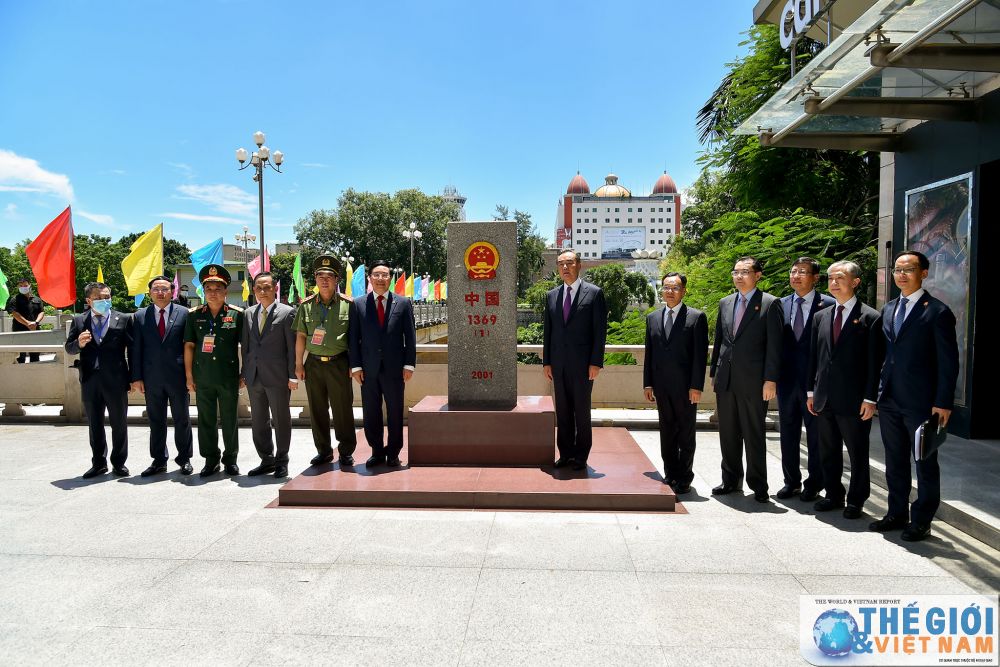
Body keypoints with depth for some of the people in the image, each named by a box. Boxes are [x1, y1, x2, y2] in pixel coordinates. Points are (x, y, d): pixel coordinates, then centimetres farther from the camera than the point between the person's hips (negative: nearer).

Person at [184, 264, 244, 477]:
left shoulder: (237, 314, -1)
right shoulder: (194, 315, 5)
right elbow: (189, 346, 7)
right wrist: (189, 374, 3)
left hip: (229, 377, -2)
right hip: (202, 378, 2)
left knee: (230, 420, 7)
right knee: (205, 420, 9)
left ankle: (230, 459, 21)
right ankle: (211, 460, 23)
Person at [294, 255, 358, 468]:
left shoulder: (347, 304, -1)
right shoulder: (306, 305, 7)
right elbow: (300, 336, 8)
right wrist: (298, 364, 5)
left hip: (339, 363, -3)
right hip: (313, 364, 3)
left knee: (342, 409, 0)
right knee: (317, 409, 9)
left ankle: (346, 451, 13)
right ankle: (324, 450, 23)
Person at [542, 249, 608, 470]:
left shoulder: (594, 293, -1)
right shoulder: (551, 295, 11)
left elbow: (600, 330, -5)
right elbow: (547, 331, 12)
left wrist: (596, 362, -11)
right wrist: (546, 362, 7)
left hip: (582, 363, -4)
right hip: (558, 364, 4)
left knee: (582, 410, 4)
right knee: (562, 411, 9)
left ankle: (581, 456, 15)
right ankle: (565, 454, 20)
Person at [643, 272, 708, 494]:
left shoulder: (697, 317, -2)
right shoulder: (652, 318, 11)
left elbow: (700, 355, -6)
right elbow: (649, 353, 11)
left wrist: (696, 386, -12)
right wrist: (648, 383, 6)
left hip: (686, 386, -4)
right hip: (661, 386, 4)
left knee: (686, 434, 6)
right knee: (666, 434, 12)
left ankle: (684, 478, 17)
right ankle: (670, 475, 24)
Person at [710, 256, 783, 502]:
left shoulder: (770, 304, -4)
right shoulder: (725, 303, 13)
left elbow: (774, 344, -8)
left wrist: (770, 379, -13)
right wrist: (714, 372, 12)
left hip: (753, 380, -5)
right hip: (726, 379, 5)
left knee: (754, 435, 4)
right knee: (728, 433, 13)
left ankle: (758, 485, 17)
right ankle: (731, 480, 26)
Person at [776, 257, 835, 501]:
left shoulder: (828, 305, -6)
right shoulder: (782, 305, 7)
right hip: (787, 379, 4)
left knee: (816, 435, 7)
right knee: (788, 433, 12)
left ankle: (814, 484, 21)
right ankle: (792, 481, 26)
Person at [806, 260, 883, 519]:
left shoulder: (870, 317, -6)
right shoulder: (821, 316, 10)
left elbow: (875, 362, -9)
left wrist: (870, 398, -12)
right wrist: (811, 391, 9)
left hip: (853, 400, -5)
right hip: (824, 398, 5)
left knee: (857, 453, 8)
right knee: (828, 452, 14)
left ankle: (856, 500, 22)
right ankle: (833, 495, 29)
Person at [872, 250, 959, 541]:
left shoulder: (938, 312, -8)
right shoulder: (888, 309, 12)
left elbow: (948, 362, -9)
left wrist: (943, 403, -13)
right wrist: (878, 391, 9)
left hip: (920, 402, -6)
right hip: (889, 399, 6)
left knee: (925, 463, 7)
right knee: (894, 461, 15)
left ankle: (921, 521, 18)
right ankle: (897, 514, 27)